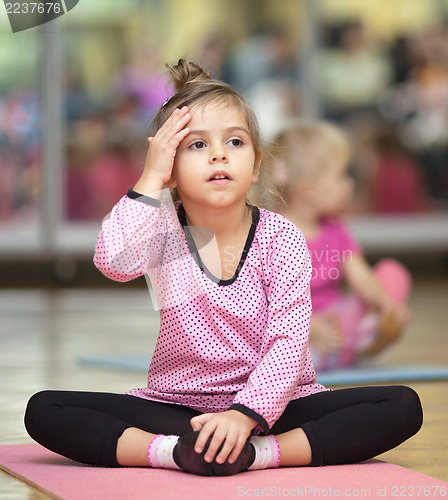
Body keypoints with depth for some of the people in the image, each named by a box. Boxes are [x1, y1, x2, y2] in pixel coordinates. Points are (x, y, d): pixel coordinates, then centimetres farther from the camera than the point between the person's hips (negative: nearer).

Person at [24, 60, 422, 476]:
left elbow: (289, 341, -16)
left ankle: (259, 452, -31)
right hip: (175, 404, 0)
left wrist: (245, 414, -31)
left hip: (270, 405, 0)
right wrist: (151, 178, -22)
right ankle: (179, 450, -32)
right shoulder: (163, 231, -5)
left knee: (403, 407, -23)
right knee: (43, 410, -20)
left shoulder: (280, 238, -7)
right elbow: (115, 262, -29)